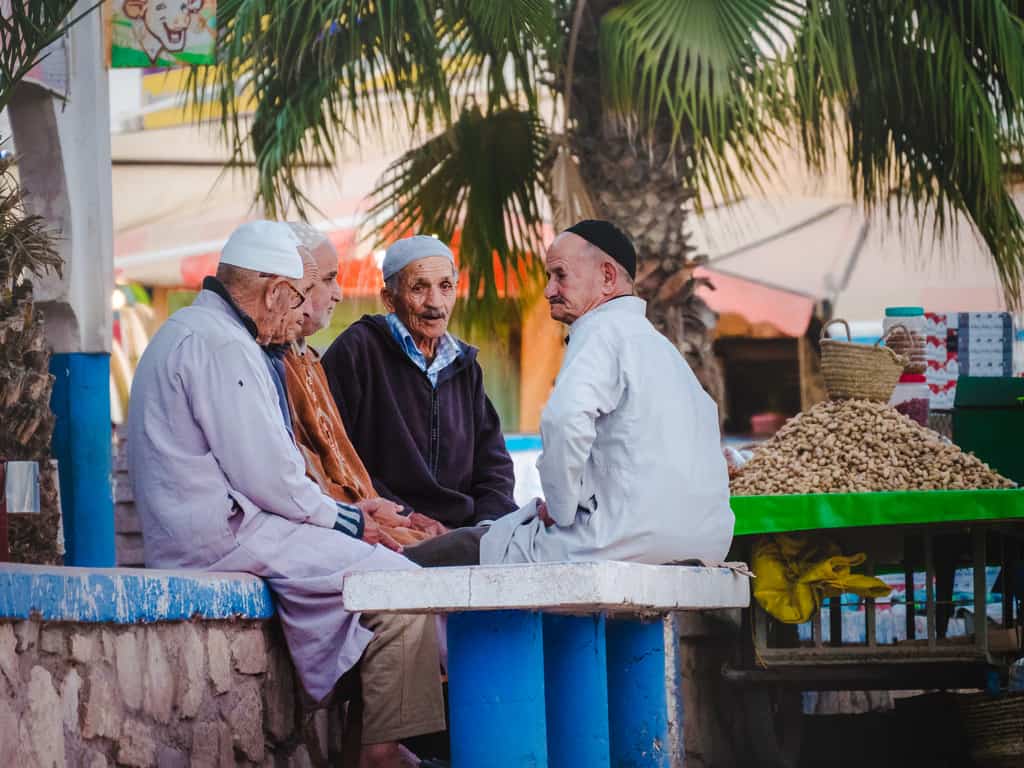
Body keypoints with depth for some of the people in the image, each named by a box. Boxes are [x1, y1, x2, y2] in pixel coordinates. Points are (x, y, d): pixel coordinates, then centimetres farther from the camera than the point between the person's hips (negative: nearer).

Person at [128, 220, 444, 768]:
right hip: (226, 535, -11)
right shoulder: (219, 346, -15)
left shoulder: (194, 332, 20)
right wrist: (344, 519, -4)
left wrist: (345, 513, 14)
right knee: (405, 587, -15)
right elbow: (264, 474, -20)